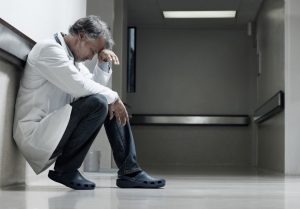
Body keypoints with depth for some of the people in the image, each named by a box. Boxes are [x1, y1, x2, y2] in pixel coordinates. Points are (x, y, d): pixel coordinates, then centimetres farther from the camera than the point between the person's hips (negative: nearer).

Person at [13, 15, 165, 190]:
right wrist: (113, 97, -12)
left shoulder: (73, 58, 17)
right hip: (34, 135, -10)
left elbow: (96, 85, 18)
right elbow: (80, 86, -24)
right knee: (97, 103, -27)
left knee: (113, 103, 7)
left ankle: (129, 172, 2)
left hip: (54, 129, 10)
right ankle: (65, 169, -12)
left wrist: (104, 63, 3)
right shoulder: (49, 49, -13)